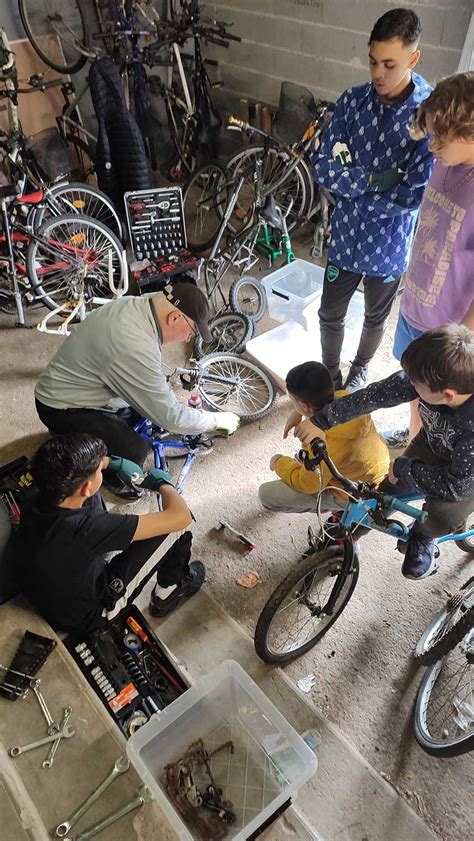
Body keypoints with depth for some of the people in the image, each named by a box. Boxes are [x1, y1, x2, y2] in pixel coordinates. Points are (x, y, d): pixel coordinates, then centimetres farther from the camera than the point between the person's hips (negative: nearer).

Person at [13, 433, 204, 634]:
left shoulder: (37, 502, -20)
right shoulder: (87, 528, -41)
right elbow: (181, 515, -35)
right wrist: (162, 483, -16)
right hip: (88, 615, -6)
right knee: (176, 526, -12)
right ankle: (167, 591, 18)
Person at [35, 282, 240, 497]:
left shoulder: (135, 305, -7)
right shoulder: (134, 347, -35)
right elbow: (170, 416, -27)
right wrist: (218, 420, -14)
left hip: (76, 388, 9)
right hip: (63, 409, -9)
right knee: (134, 451, -21)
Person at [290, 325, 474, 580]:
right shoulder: (429, 377, -32)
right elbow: (376, 394, -22)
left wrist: (403, 468, -24)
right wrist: (321, 421, -17)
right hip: (433, 443, 4)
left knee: (442, 515, -22)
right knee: (390, 490, -6)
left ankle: (422, 537, 14)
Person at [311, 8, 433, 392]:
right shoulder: (353, 100, -5)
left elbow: (413, 195, -22)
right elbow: (322, 166, -10)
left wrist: (349, 187, -15)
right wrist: (373, 179, -21)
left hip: (391, 243, -2)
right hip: (346, 235, 3)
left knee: (376, 317, 18)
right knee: (330, 315, 12)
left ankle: (360, 370, 46)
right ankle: (331, 376, 37)